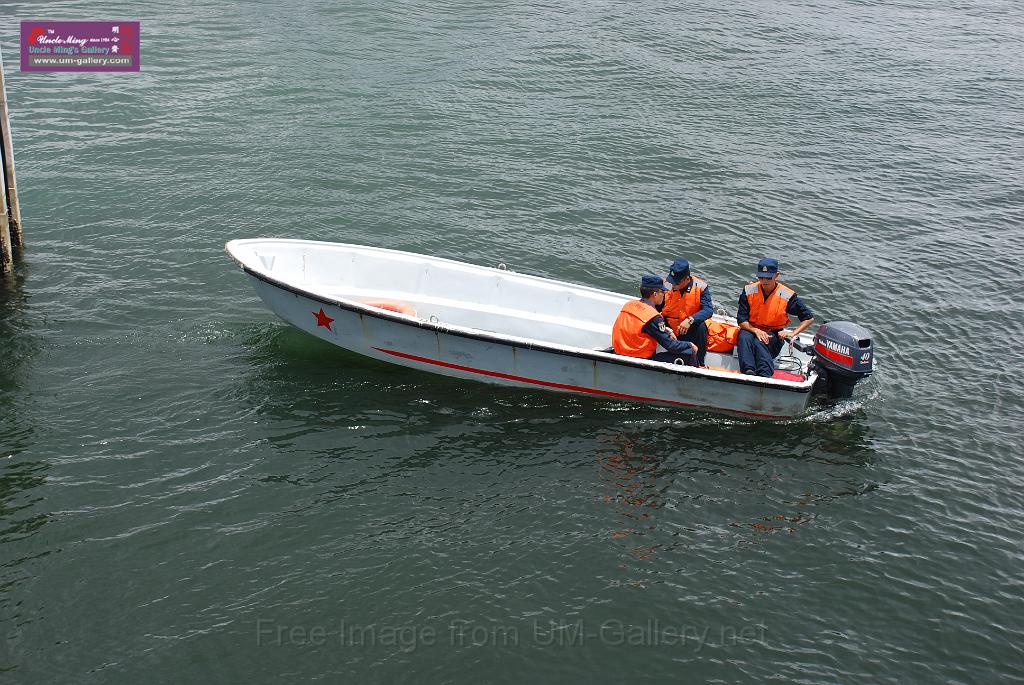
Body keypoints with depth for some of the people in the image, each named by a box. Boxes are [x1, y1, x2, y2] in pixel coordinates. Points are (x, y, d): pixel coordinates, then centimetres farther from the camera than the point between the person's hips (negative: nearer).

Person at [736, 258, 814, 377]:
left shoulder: (787, 295, -7)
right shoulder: (749, 291, -3)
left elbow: (809, 318, -2)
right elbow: (741, 320, -4)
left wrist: (792, 334, -13)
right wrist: (756, 330, -23)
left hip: (773, 334, -2)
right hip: (751, 329, 2)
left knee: (760, 343, -35)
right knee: (744, 338, -33)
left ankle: (765, 376, -51)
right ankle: (749, 371, -48)